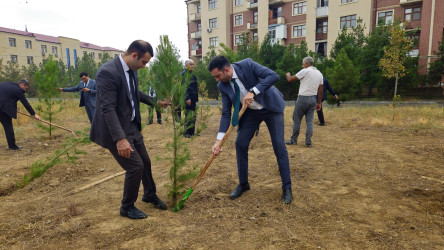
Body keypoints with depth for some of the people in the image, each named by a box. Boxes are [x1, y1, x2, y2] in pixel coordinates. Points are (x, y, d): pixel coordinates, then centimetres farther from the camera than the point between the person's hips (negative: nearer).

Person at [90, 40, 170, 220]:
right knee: (135, 166, -5)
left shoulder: (131, 70, 3)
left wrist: (156, 102, 24)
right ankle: (127, 207, 20)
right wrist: (120, 139, -34)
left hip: (132, 126, 9)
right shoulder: (107, 72, -24)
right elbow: (107, 109, -29)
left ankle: (150, 195, 43)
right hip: (116, 130, -9)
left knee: (145, 162, 17)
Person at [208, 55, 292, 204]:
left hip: (271, 107, -4)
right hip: (251, 111, 4)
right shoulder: (222, 86, -11)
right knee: (240, 144, -3)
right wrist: (219, 140, -18)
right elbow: (226, 113, -10)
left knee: (279, 146, -7)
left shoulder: (247, 65, -23)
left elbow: (274, 76, -30)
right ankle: (243, 184, 16)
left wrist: (253, 91, -38)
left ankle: (287, 188, 9)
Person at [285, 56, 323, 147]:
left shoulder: (305, 71, -8)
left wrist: (288, 74, 18)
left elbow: (290, 79, -4)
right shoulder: (319, 73, 12)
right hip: (313, 99, 6)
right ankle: (308, 142, 6)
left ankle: (293, 140, 12)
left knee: (296, 120, 5)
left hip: (303, 98, -6)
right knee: (310, 121, 7)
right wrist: (319, 103, 17)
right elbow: (320, 90, 12)